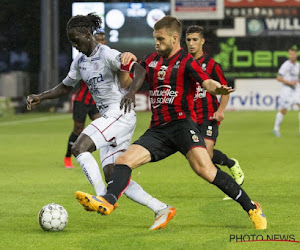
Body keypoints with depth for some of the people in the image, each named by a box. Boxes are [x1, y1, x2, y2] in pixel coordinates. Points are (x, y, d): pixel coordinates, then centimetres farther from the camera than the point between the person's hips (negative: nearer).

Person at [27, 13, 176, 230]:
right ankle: (162, 210, 2)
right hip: (108, 117, 9)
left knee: (79, 148, -21)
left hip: (120, 113, -9)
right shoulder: (80, 61, 13)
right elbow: (66, 86, 26)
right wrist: (40, 97, 12)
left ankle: (103, 198, -18)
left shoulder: (107, 55, -12)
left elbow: (140, 70, -22)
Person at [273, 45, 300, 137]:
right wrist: (290, 82, -20)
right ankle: (276, 128, 17)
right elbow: (278, 78, -15)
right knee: (283, 110, -1)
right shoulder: (286, 65, -12)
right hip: (286, 89, -6)